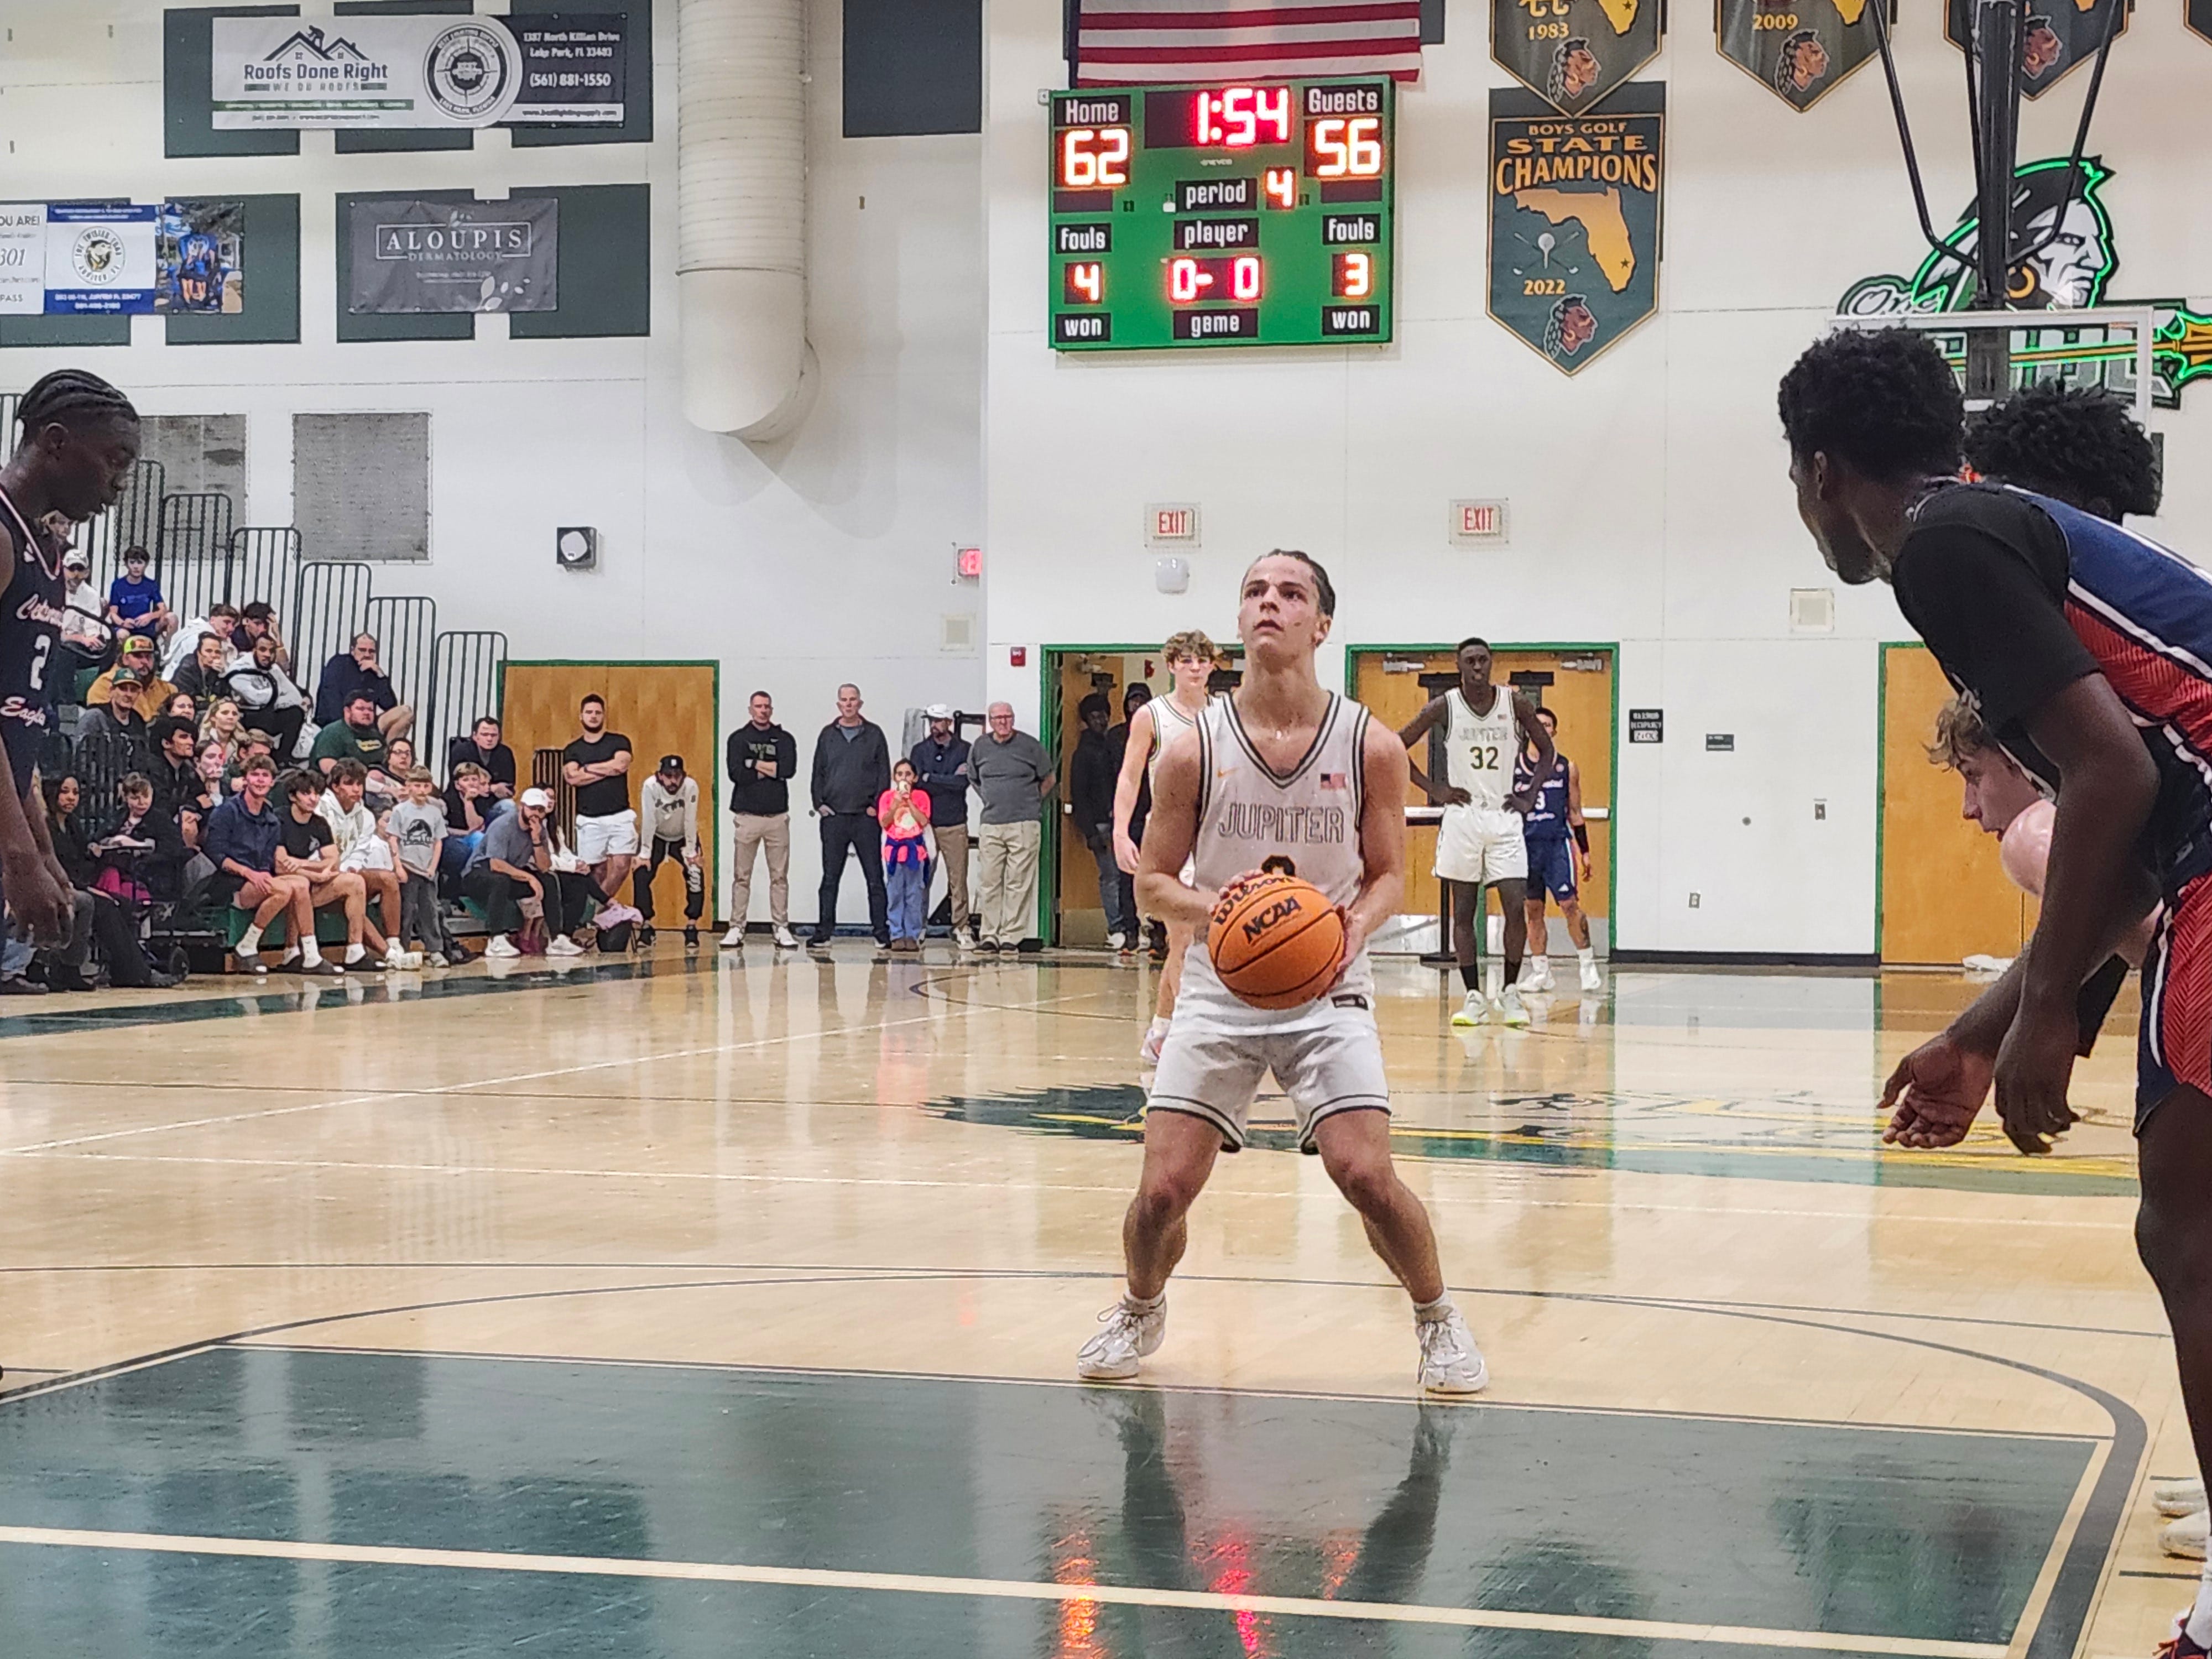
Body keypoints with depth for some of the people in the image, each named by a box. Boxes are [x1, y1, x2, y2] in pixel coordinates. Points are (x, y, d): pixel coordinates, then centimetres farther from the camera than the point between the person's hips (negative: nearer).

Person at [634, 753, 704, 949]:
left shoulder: (691, 786, -28)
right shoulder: (650, 786, -28)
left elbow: (690, 820, -25)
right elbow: (648, 820, -25)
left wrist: (691, 852, -22)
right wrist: (645, 854, -22)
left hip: (683, 838, 0)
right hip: (656, 837, 0)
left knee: (696, 875, -18)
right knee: (641, 875, -13)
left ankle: (691, 928, -9)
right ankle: (646, 928, 0)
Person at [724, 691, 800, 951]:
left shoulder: (784, 739, 9)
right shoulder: (738, 739, 6)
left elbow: (789, 770, -8)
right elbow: (736, 773, -8)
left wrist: (755, 764, -6)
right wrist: (770, 771, -5)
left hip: (778, 815, 1)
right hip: (746, 815, -1)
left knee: (780, 876, 1)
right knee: (741, 876, -1)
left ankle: (782, 929, 5)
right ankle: (736, 929, 2)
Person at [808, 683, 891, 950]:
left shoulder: (874, 734, 6)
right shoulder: (828, 735, 11)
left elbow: (884, 773, 5)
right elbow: (818, 773, 13)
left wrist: (877, 805, -5)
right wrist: (819, 803, 0)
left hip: (866, 817, -2)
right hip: (833, 817, 2)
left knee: (875, 878, -1)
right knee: (830, 878, 4)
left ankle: (882, 932, 1)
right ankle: (824, 933, 8)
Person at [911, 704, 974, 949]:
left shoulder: (964, 750, 5)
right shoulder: (920, 751, 8)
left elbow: (963, 782, -9)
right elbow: (917, 781, -6)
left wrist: (931, 779, -6)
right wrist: (950, 780, -7)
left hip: (954, 824, -1)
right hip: (925, 822, 1)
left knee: (958, 878, -2)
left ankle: (962, 929, 3)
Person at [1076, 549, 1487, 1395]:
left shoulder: (1371, 746, -6)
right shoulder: (1193, 751, -6)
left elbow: (1389, 874, 3)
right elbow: (1152, 880, 1)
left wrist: (1358, 922, -19)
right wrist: (1209, 906, -21)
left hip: (1326, 990, -1)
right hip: (1219, 989, 1)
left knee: (1367, 1176, -16)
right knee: (1163, 1190, -7)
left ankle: (1437, 1318, 12)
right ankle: (1141, 1310, 26)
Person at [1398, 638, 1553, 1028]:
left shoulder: (1514, 703, -1)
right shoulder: (1444, 707, -4)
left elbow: (1546, 749, 12)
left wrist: (1530, 794, 2)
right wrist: (1433, 789, -3)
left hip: (1504, 818, 1)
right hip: (1462, 816, -1)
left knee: (1516, 908, -7)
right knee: (1464, 911, 1)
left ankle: (1508, 993, 6)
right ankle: (1473, 996, 8)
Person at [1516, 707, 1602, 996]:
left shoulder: (1567, 768, 5)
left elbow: (1575, 814, 10)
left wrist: (1585, 851, 7)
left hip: (1558, 843, -1)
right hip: (1526, 842, 1)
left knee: (1570, 905, -9)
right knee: (1533, 910, 5)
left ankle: (1588, 967, 0)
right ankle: (1541, 972, 12)